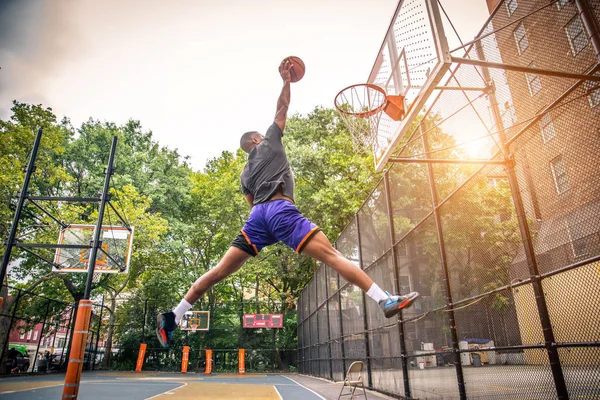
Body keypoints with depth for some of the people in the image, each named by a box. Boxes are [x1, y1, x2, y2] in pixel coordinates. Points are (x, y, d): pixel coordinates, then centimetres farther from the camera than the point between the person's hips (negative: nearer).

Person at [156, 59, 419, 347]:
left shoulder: (245, 173, 32)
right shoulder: (269, 142, 19)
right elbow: (282, 108, 23)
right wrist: (286, 79, 35)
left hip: (258, 215, 6)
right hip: (280, 209, -6)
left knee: (218, 272, 7)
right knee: (331, 256, -14)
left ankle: (172, 318, 9)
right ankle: (386, 301, -21)